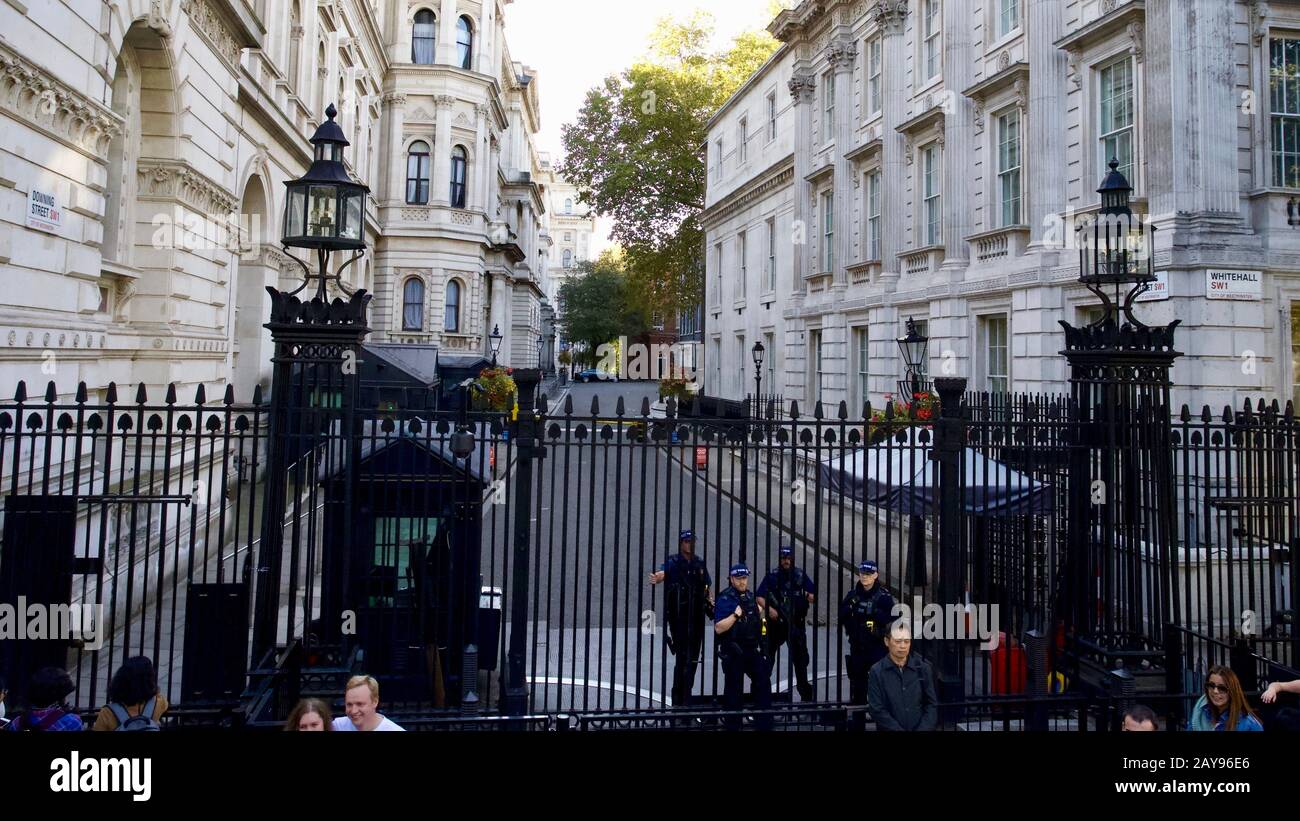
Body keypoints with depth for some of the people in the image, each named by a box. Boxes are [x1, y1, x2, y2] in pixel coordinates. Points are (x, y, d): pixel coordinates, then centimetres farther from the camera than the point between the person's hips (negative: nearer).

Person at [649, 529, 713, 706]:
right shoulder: (673, 562, -6)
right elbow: (662, 573, -28)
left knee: (693, 657, 11)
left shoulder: (700, 563, 10)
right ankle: (678, 700, -1)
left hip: (697, 615, 5)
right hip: (678, 616, -5)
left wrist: (711, 602, 0)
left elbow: (708, 587, 18)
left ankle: (686, 696, 25)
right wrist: (656, 578, -50)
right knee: (683, 656, -9)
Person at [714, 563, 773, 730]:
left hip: (752, 649, 7)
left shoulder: (750, 596, 9)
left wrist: (760, 612, 15)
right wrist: (735, 615, -27)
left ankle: (765, 724, 20)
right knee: (734, 690, 3)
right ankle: (733, 726, 16)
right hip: (733, 652, -7)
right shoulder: (725, 599, -13)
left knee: (763, 682, 8)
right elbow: (718, 628, -21)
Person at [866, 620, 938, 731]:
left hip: (921, 727, 1)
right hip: (890, 729, -1)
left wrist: (923, 729, -4)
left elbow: (932, 704, 8)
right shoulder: (877, 672, 0)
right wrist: (899, 730, -10)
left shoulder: (923, 667, 7)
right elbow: (877, 710, -3)